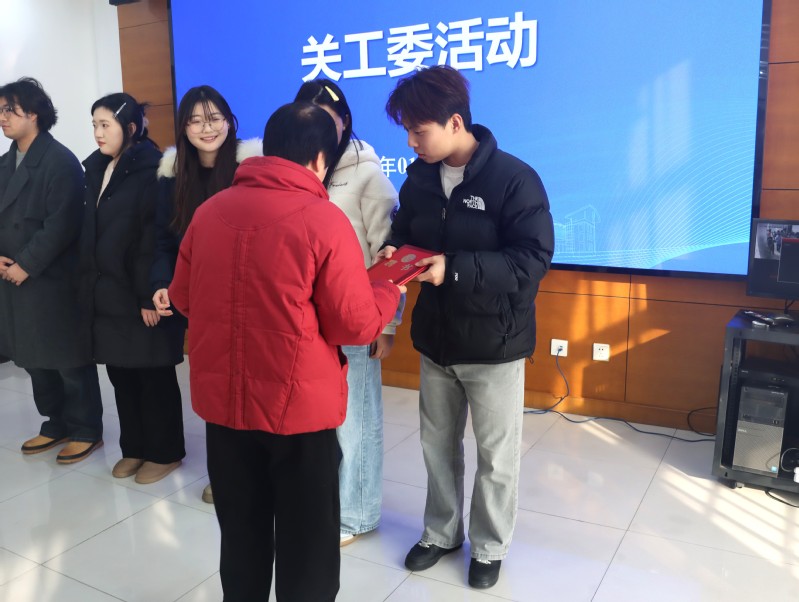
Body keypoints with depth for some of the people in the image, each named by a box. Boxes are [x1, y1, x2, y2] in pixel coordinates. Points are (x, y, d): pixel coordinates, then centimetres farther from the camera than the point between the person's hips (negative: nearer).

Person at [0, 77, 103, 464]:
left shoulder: (60, 161, -11)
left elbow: (60, 225, -18)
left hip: (53, 281, -8)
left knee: (70, 360, 2)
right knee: (34, 359, 15)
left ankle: (86, 431, 15)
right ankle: (57, 425, 30)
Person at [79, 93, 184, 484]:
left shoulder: (150, 170, -12)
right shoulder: (97, 168, 12)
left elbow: (155, 238, -17)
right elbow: (90, 231, 15)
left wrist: (150, 295, -20)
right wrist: (88, 284, 11)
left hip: (139, 293, -7)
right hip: (106, 292, 8)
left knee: (154, 375, 5)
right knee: (120, 373, 15)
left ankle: (164, 451, 20)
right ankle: (134, 447, 30)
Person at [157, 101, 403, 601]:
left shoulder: (210, 211, 0)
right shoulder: (324, 220, -15)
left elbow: (182, 298, 11)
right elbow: (354, 324, -12)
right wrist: (391, 292, 7)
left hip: (222, 399, 5)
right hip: (299, 404, -4)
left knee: (241, 533, 23)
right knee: (306, 541, 14)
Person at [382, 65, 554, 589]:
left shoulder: (514, 178, -18)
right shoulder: (419, 177, 0)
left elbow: (533, 260, -22)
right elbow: (406, 232, 13)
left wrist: (456, 269, -30)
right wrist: (395, 253, -11)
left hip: (494, 343, -5)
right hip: (435, 338, 6)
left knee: (495, 456, 12)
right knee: (438, 445, 19)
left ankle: (490, 547, 34)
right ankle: (442, 532, 41)